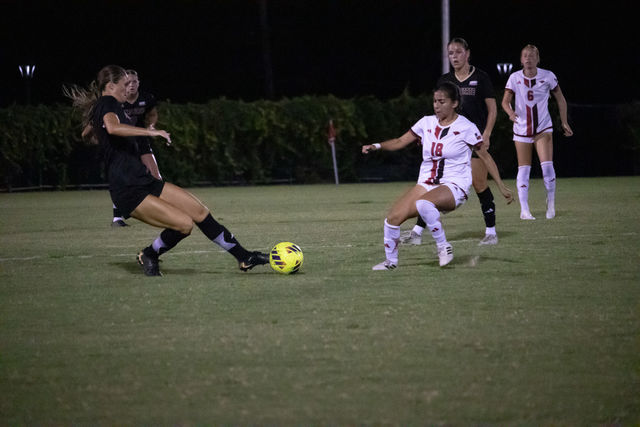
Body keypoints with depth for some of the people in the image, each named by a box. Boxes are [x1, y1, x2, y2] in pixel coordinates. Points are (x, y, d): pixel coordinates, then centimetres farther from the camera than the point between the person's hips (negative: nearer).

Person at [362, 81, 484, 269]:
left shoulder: (466, 128, -4)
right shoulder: (427, 123, 9)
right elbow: (400, 141, 10)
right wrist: (377, 146, -8)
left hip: (454, 187, -6)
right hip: (426, 184, 6)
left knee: (423, 203, -39)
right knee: (393, 217, -12)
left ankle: (443, 246, -21)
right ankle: (391, 261, 10)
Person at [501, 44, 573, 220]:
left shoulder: (547, 76, -4)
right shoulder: (515, 78, -3)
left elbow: (560, 99, 7)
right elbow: (505, 101, -5)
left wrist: (564, 122, 6)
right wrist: (510, 112, -27)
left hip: (543, 128, -1)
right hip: (522, 128, 1)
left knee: (547, 165, -16)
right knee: (523, 169, 1)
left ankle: (551, 202, 4)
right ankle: (524, 210, 6)